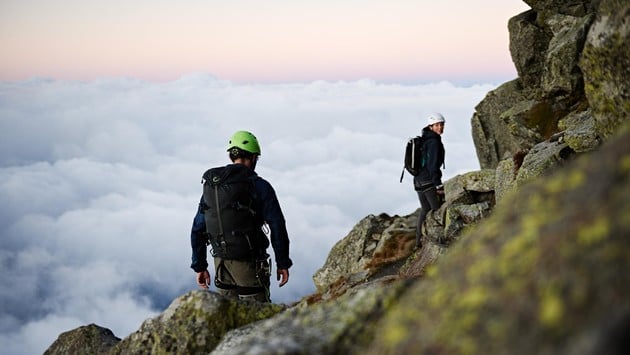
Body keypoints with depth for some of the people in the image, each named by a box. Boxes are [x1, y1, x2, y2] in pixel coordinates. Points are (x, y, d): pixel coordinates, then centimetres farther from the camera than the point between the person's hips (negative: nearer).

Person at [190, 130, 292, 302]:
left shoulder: (210, 185, 8)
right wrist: (283, 263, -3)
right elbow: (277, 226, -12)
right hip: (249, 264, -5)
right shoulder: (259, 186, -9)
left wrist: (199, 266, 18)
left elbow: (197, 230, 11)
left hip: (221, 264, 5)